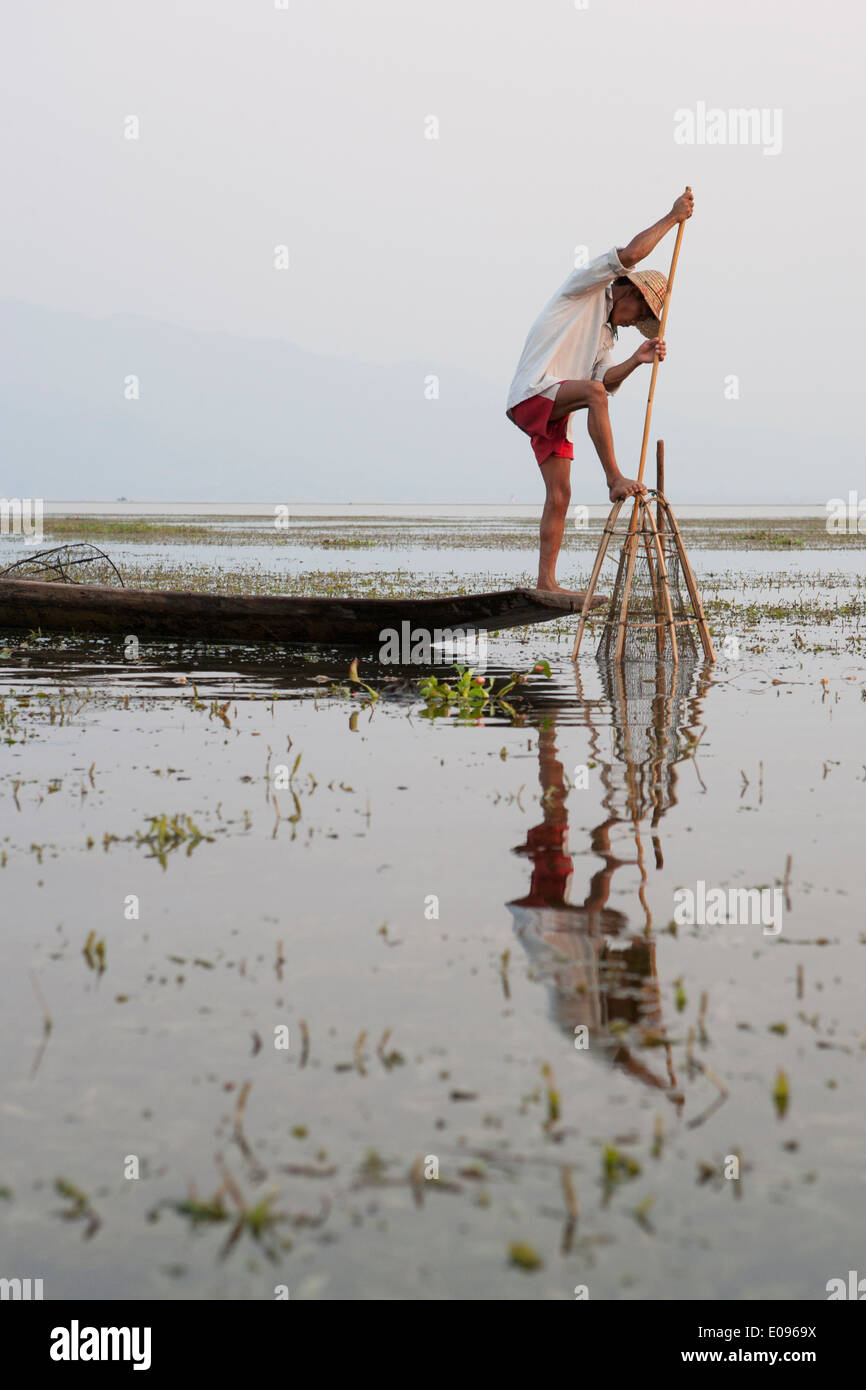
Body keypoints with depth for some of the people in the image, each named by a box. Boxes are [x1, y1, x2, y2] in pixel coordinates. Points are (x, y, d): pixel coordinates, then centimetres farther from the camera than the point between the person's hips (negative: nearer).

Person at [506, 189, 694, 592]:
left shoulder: (606, 333, 26)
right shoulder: (586, 289, 3)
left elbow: (605, 380, 9)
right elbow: (630, 254, -13)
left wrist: (636, 360, -6)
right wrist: (672, 218, -7)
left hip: (553, 414, 9)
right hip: (533, 393, -9)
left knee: (559, 495, 5)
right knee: (592, 392, -35)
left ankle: (546, 581, 7)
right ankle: (615, 480, -36)